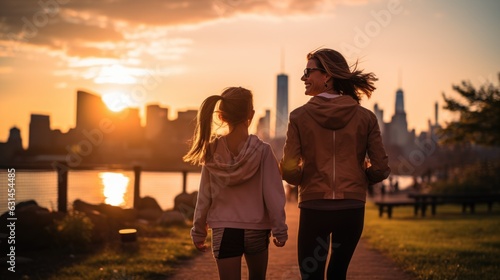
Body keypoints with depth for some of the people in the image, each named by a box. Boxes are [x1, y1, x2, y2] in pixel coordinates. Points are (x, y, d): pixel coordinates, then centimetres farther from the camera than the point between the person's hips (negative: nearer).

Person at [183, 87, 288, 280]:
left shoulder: (212, 151, -5)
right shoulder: (261, 151, -11)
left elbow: (204, 196, -1)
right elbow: (272, 194, -9)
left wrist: (198, 231, 10)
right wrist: (279, 229, 1)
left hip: (223, 231, 0)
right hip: (256, 230, 0)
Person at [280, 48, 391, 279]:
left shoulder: (300, 116, -6)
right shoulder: (365, 117, 0)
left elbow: (289, 170, -7)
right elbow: (381, 169, -2)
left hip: (314, 208, -2)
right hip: (352, 208, 2)